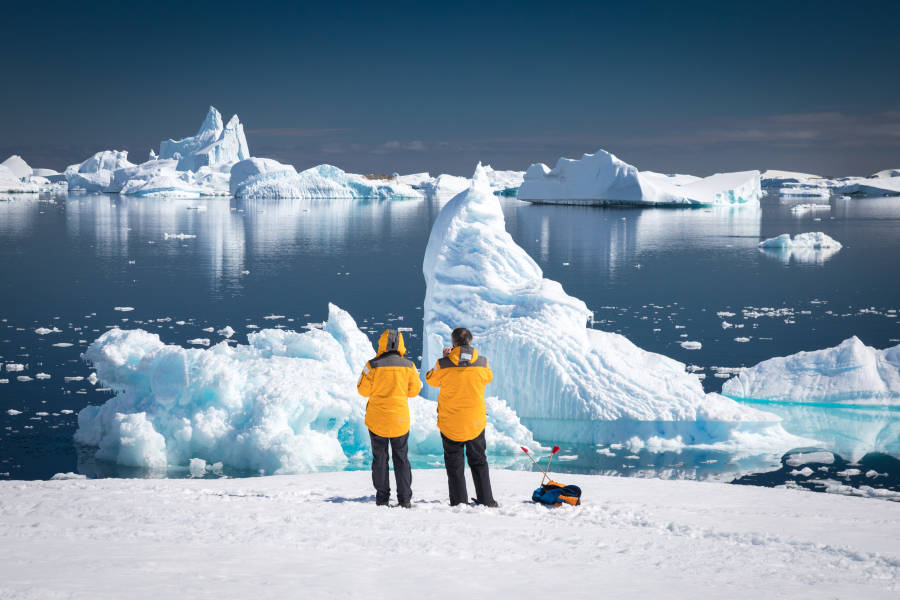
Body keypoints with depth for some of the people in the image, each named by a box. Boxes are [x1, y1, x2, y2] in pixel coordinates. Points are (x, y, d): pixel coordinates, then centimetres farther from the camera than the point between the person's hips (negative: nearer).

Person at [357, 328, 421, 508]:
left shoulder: (373, 365, -11)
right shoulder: (408, 366, -5)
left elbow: (363, 390, -5)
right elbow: (414, 390, 5)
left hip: (377, 419, -1)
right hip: (400, 419, 1)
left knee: (380, 458, 9)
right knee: (401, 458, 11)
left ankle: (382, 498, 8)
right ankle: (405, 499, 8)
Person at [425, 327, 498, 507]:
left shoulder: (444, 364, -14)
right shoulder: (482, 362, -9)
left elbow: (431, 380, 4)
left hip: (450, 422, -2)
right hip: (476, 421, 2)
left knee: (454, 463, 9)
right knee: (478, 461, 16)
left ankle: (459, 501, 7)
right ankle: (486, 500, 17)